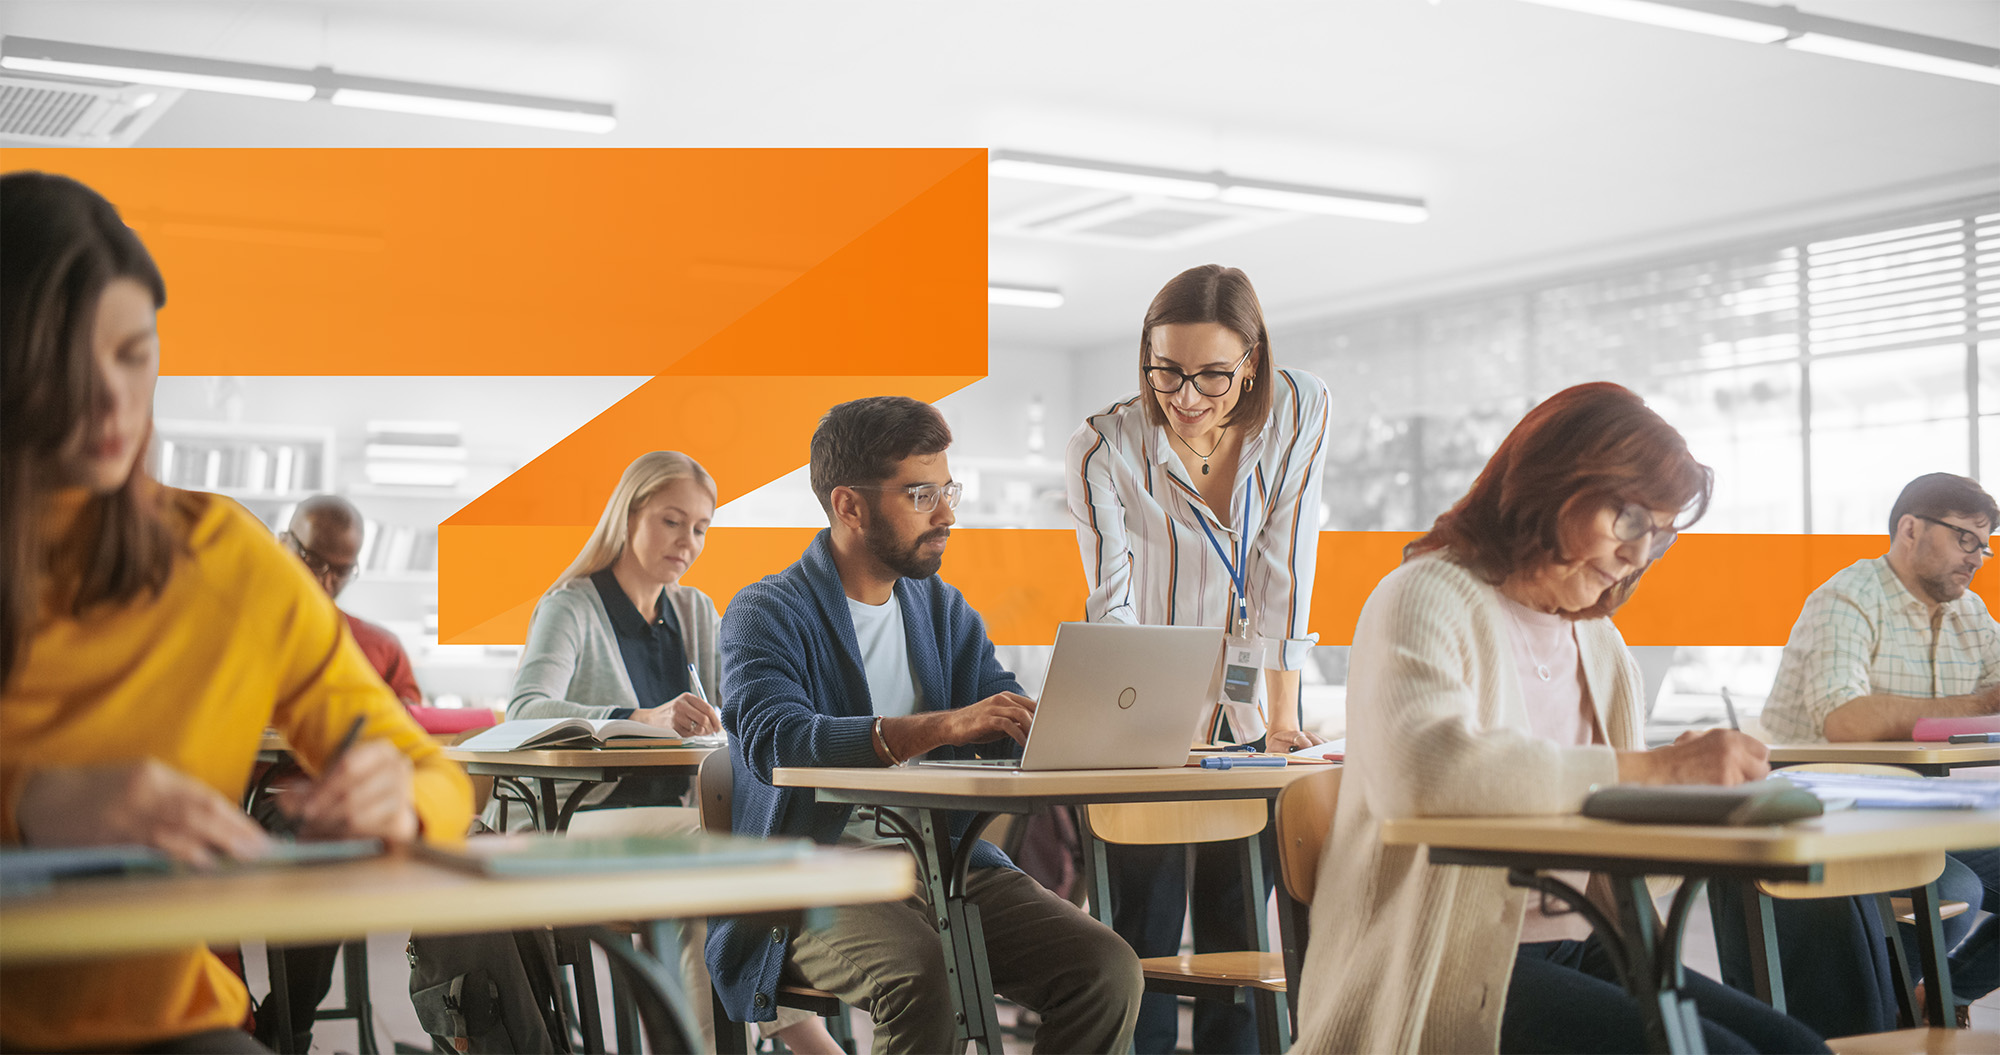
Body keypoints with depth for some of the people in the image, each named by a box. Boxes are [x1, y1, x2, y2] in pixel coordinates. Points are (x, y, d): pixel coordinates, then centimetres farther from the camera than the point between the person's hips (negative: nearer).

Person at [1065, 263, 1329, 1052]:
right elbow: (1111, 606, -19)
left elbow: (1286, 574, -9)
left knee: (1238, 936, 6)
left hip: (1250, 720, 2)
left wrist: (1282, 715, -13)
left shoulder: (1300, 411, -7)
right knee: (1142, 940, -3)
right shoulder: (1104, 448, -13)